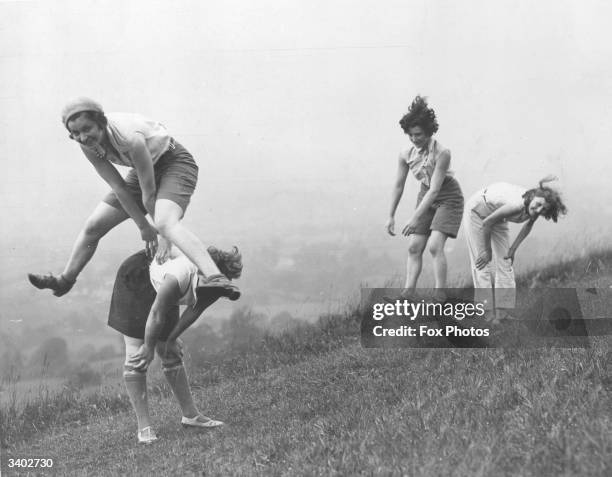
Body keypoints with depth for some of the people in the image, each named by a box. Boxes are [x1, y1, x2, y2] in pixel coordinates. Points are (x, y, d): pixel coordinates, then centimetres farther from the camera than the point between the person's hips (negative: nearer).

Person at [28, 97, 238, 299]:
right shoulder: (88, 144, -15)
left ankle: (214, 277, -56)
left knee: (165, 223, -37)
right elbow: (118, 187, -9)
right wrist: (143, 226, -7)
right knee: (93, 226, 10)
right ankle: (66, 280, 34)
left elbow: (149, 193, -28)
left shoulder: (130, 138, -36)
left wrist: (164, 236, -20)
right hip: (146, 170, 8)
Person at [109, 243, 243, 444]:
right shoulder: (179, 278, -43)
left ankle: (190, 414, 18)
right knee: (137, 357, -9)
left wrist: (171, 339, 1)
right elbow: (156, 315, -29)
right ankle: (144, 426, -5)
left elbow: (194, 311, -6)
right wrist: (149, 346, -14)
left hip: (160, 285, 6)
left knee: (172, 354, 10)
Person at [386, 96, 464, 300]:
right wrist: (391, 216, 1)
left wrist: (415, 218, -33)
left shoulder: (442, 153, -28)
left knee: (435, 245, -20)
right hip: (426, 197, 6)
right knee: (414, 247, -2)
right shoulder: (406, 155, -10)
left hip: (448, 197, -6)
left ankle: (440, 295, -17)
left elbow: (435, 189, -29)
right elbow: (399, 186, 0)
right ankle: (408, 293, -3)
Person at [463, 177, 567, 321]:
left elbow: (529, 224, 4)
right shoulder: (516, 205, -41)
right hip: (477, 211, -7)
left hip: (495, 214, 7)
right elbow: (486, 223, -29)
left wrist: (514, 247, -1)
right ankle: (489, 315, -3)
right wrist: (488, 251, -16)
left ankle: (503, 313, 4)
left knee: (505, 263, 1)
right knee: (483, 264, -7)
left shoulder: (533, 209, -21)